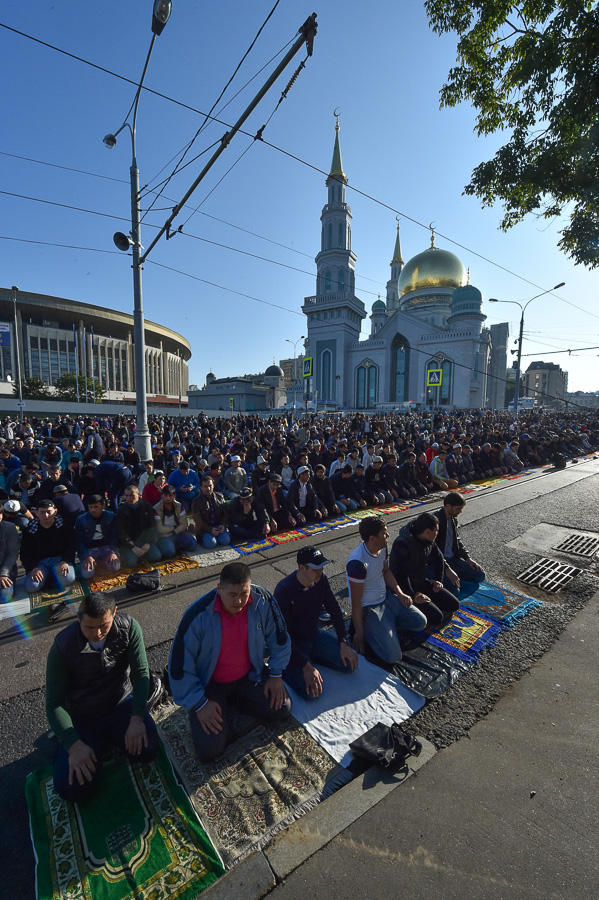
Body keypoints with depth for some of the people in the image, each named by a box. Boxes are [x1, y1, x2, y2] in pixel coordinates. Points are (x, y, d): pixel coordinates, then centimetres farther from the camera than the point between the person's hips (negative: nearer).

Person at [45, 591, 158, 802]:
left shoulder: (128, 627, -20)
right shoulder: (62, 646, -23)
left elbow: (141, 673, -16)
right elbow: (54, 703, -15)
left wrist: (137, 718, -26)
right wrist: (74, 745, -24)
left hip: (121, 704, 1)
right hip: (82, 717, -1)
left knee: (146, 750, -17)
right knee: (73, 789, -15)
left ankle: (109, 735, 14)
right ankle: (98, 743, 17)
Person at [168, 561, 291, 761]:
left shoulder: (263, 601, -22)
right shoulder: (199, 615, -31)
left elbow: (278, 638, -3)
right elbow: (180, 665, -19)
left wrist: (276, 674, -2)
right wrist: (199, 703, -14)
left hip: (249, 674, 3)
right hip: (210, 683, -3)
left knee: (282, 708, -5)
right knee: (209, 748, -14)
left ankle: (236, 698, 17)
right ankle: (222, 703, 16)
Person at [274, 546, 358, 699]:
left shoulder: (321, 579, -11)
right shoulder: (284, 590, -30)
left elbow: (334, 610, 1)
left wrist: (344, 643, -6)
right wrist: (305, 666, -28)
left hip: (315, 636, 6)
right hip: (292, 645, -6)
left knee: (350, 663, -4)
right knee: (312, 692, -21)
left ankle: (312, 656, 15)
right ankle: (285, 668, 5)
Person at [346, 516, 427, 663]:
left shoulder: (382, 548, -6)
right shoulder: (358, 563, -31)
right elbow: (356, 603, -23)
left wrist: (400, 593, 0)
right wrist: (359, 634, -15)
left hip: (386, 597, 8)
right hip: (368, 608, -8)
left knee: (420, 622, 1)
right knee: (393, 656, -17)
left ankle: (388, 622, 16)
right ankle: (368, 630, 7)